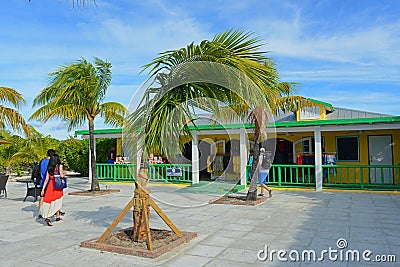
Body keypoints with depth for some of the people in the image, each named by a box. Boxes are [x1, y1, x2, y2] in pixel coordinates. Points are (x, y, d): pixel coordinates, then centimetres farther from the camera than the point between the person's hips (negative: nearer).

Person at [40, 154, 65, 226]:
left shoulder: (49, 168, 8)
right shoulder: (60, 166, -4)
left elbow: (46, 179, 4)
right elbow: (62, 175, -13)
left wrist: (43, 189, 6)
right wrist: (64, 173, 10)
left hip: (50, 185, 4)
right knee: (56, 202, 5)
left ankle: (57, 216, 17)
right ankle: (48, 218, 2)